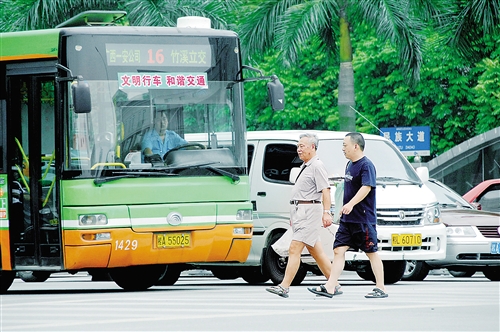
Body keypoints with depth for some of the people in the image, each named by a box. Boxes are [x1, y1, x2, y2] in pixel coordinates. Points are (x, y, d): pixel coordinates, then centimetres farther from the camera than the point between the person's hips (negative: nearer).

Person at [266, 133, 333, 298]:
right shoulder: (305, 166, 20)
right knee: (316, 251, 12)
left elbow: (325, 190, -19)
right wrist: (294, 215, 27)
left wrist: (326, 213, -28)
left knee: (294, 249, -15)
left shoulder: (317, 166, -10)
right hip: (299, 211, 11)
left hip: (310, 211, -11)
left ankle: (284, 287, -19)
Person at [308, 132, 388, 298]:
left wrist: (351, 204, -37)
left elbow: (366, 187, -26)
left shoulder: (366, 165, -13)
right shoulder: (350, 165, 15)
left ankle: (380, 288, 5)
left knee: (372, 253, -2)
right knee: (339, 249, 1)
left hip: (364, 218, -9)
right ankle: (331, 287, -1)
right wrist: (344, 209, 25)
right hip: (347, 219, 9)